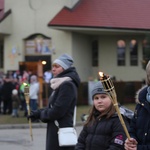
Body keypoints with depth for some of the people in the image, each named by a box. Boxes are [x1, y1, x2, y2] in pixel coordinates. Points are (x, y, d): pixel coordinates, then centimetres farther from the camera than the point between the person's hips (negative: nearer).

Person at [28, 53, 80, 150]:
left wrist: (40, 114, -2)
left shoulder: (67, 85, -15)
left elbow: (57, 111, -19)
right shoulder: (61, 84, 16)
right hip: (55, 131, 10)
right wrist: (38, 113, 6)